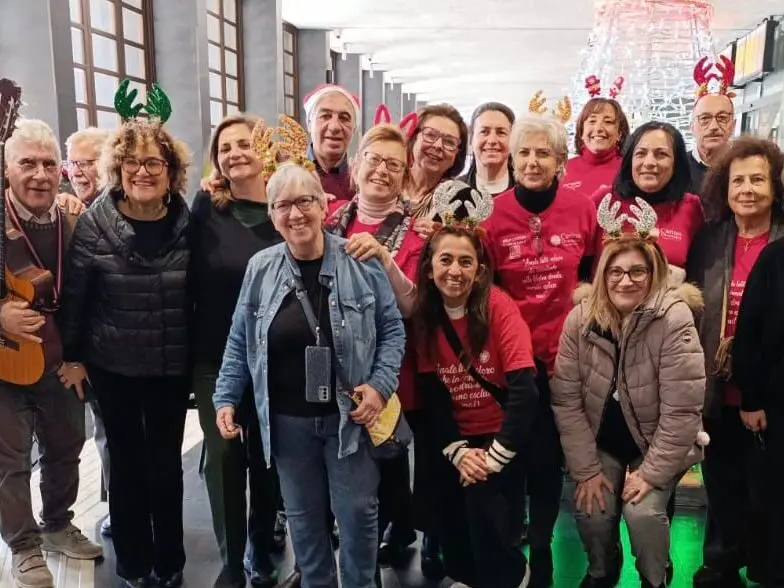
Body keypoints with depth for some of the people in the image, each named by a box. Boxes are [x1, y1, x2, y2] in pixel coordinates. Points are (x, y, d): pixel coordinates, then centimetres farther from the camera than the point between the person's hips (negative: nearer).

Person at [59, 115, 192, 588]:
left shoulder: (187, 222, -5)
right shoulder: (95, 223, -10)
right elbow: (75, 294, -3)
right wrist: (73, 355, -1)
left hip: (173, 367, 1)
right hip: (113, 366, -1)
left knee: (167, 464, 12)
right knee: (127, 464, 11)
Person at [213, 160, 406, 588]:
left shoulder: (360, 263, -6)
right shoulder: (260, 269, -2)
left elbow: (392, 330, 0)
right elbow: (240, 341, 6)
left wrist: (381, 384, -12)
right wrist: (225, 398, 2)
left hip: (348, 413, -1)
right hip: (287, 419, 2)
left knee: (358, 511, 9)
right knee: (303, 516, 16)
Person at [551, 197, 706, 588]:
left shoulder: (674, 320, -23)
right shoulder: (580, 318, -14)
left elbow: (681, 410, -21)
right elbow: (566, 400, -12)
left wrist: (652, 472, -19)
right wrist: (586, 469, -13)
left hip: (658, 446, -2)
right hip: (602, 443, 2)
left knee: (643, 512, -22)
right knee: (591, 511, -14)